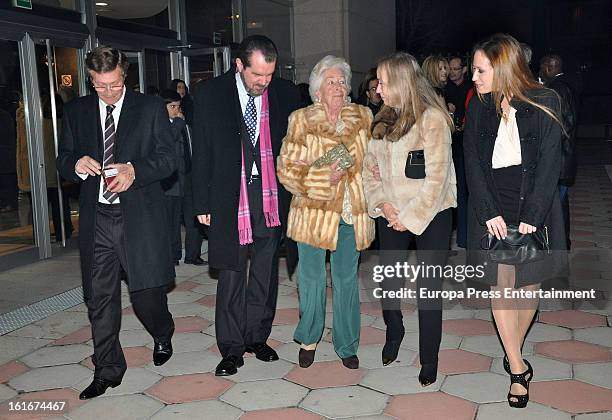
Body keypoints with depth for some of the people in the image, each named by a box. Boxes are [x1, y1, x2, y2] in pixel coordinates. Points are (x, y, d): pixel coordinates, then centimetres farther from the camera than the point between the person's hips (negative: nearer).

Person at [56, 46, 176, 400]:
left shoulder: (151, 107, 2)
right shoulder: (76, 112, 10)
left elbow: (168, 159, -1)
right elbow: (63, 159, 15)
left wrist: (135, 170, -19)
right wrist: (77, 165, -9)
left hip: (140, 215, -3)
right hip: (97, 217, 3)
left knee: (146, 290, 1)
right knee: (99, 297, 5)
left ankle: (163, 335, 36)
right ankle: (108, 370, 20)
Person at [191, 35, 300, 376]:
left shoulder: (286, 93, 1)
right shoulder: (211, 94, -3)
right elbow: (202, 153, 0)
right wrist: (203, 204, -1)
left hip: (272, 200, 2)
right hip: (229, 199, -2)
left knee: (266, 273, 11)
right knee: (231, 274, 3)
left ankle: (258, 337, 28)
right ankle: (231, 348, 15)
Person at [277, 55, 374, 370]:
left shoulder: (363, 117, 6)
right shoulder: (301, 120, -3)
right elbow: (287, 169, -7)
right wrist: (324, 176, -19)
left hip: (352, 213, 2)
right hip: (314, 212, -2)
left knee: (346, 279, 11)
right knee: (312, 278, 7)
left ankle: (347, 346, 25)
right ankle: (308, 340, 29)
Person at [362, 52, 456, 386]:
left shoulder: (432, 119, -12)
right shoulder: (383, 120, 8)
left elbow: (437, 176, -15)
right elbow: (369, 167, 9)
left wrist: (411, 218, -13)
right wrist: (382, 203, -7)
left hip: (430, 215, -5)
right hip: (391, 215, 5)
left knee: (428, 288, 1)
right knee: (388, 281, 10)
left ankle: (429, 358, 17)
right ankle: (394, 331, 39)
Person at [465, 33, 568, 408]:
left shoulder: (544, 104, -5)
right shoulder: (478, 107, 3)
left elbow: (550, 164, -9)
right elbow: (473, 163, 0)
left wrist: (530, 217, -15)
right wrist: (489, 212, -10)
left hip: (533, 205, -1)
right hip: (493, 207, 2)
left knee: (530, 284, 5)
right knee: (500, 285, -2)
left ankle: (514, 351, 28)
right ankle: (519, 369, 10)